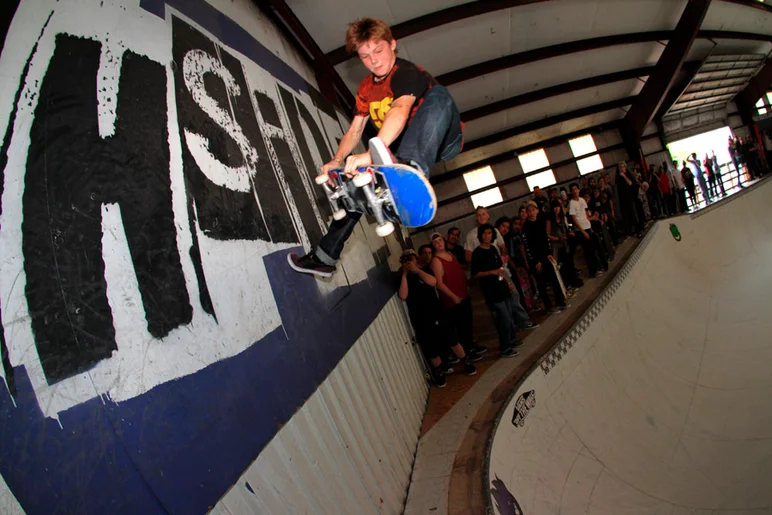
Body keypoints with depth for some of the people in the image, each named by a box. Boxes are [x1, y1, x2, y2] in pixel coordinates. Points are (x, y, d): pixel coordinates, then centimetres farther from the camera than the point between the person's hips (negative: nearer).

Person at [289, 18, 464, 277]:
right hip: (400, 148, 7)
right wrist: (337, 160, -14)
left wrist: (371, 154, -56)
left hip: (441, 142, -7)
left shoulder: (408, 73, -22)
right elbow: (355, 130, 5)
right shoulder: (366, 88, 5)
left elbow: (400, 110, -41)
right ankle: (325, 258, 7)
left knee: (437, 93, -36)